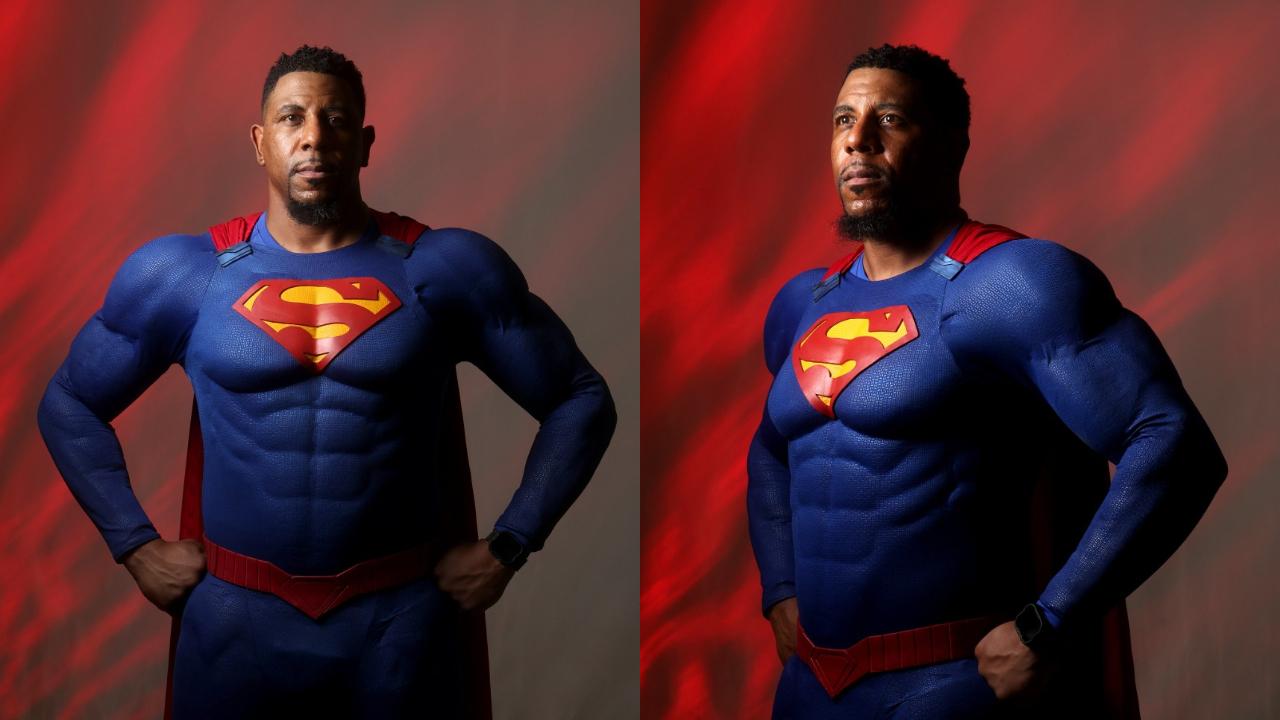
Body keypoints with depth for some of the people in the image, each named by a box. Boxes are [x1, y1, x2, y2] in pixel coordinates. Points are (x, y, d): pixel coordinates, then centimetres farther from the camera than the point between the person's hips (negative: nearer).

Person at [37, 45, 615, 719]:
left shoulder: (446, 270, -3)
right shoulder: (180, 273, 0)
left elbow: (581, 400, 4)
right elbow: (69, 405, 12)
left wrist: (506, 548, -2)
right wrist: (137, 546, 3)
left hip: (401, 615, -1)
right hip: (234, 614, 1)